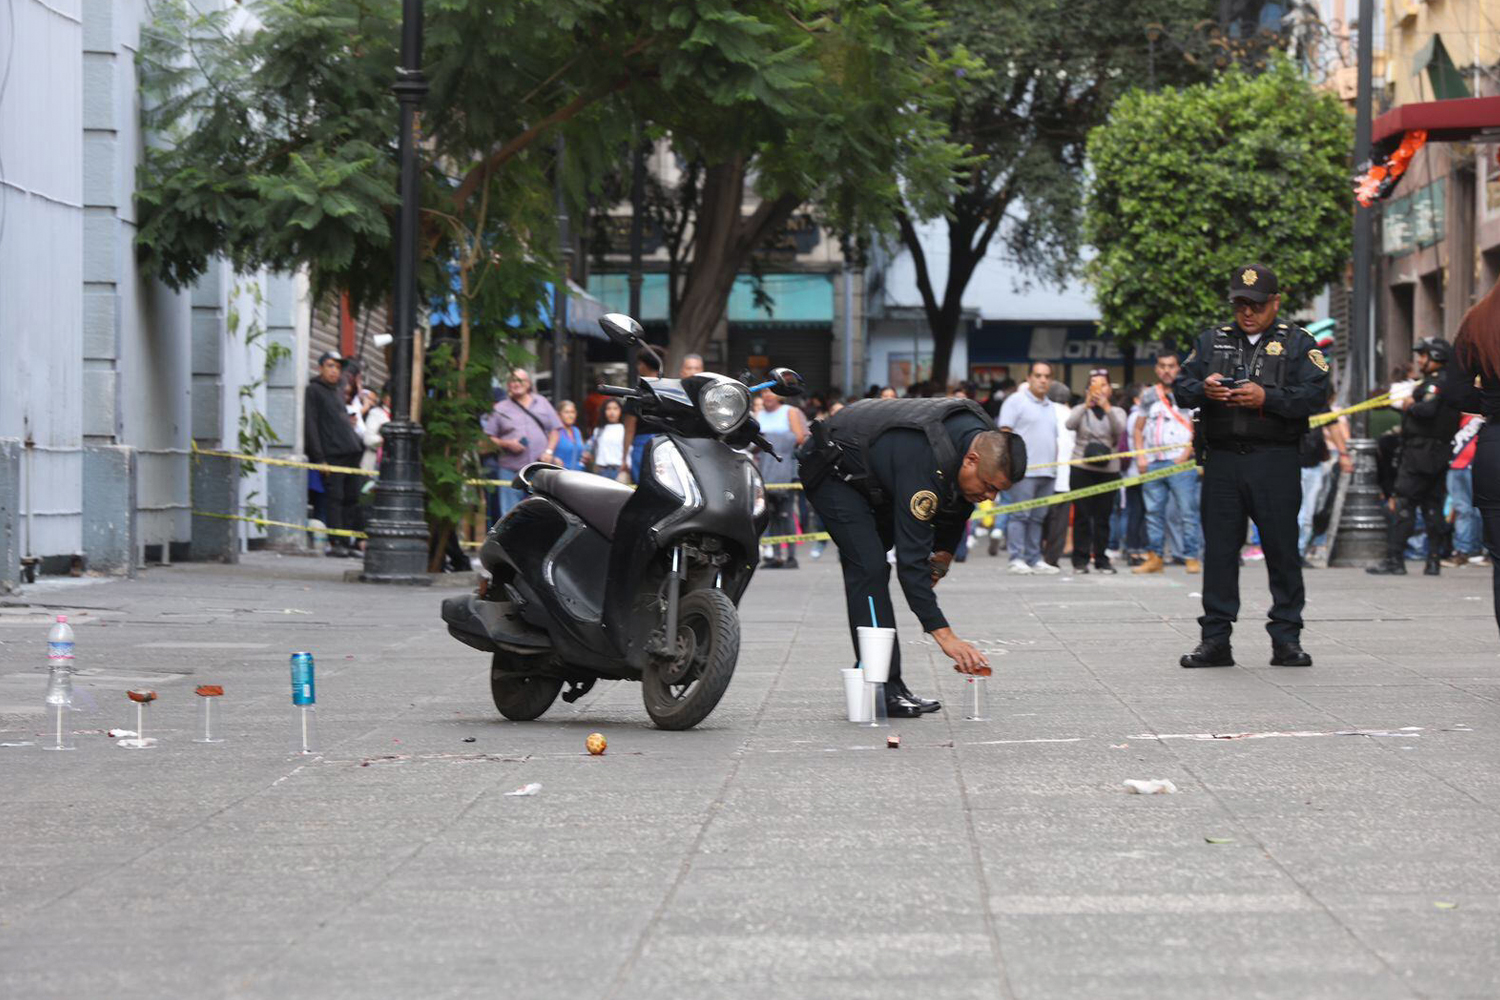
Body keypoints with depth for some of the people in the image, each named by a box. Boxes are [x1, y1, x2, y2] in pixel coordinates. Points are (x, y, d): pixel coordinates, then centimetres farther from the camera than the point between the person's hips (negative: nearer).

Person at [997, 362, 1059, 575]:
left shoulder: (1050, 406, 22)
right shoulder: (1016, 401, 0)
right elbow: (1005, 432, -7)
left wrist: (1054, 464, 18)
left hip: (1047, 470, 7)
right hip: (1024, 470, -7)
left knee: (1038, 517, 7)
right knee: (1021, 515, -8)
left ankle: (1034, 559, 9)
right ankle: (1017, 559, -8)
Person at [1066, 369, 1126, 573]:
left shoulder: (1117, 412, 11)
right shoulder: (1081, 410, 8)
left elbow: (1120, 429, -12)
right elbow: (1070, 425, -13)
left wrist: (1107, 408, -26)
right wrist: (1086, 405, -27)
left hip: (1108, 470, 1)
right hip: (1082, 469, -1)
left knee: (1103, 517, 2)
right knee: (1082, 516, -3)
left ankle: (1101, 559, 8)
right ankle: (1080, 560, 1)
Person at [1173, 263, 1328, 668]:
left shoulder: (1297, 343, 6)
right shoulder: (1213, 341, 17)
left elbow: (1315, 393, -7)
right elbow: (1180, 388, 11)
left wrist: (1266, 398, -19)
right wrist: (1203, 390, -12)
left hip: (1275, 463, -3)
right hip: (1222, 459, 3)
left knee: (1282, 548, 0)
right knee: (1219, 548, 3)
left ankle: (1286, 639, 6)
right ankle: (1215, 639, 7)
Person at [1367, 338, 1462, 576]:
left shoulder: (1435, 383, -12)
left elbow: (1428, 410, -26)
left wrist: (1410, 406, -8)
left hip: (1421, 453, -10)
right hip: (1441, 454, 10)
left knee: (1403, 505, -9)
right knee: (1433, 507, 10)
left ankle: (1394, 560, -12)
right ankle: (1434, 561, 8)